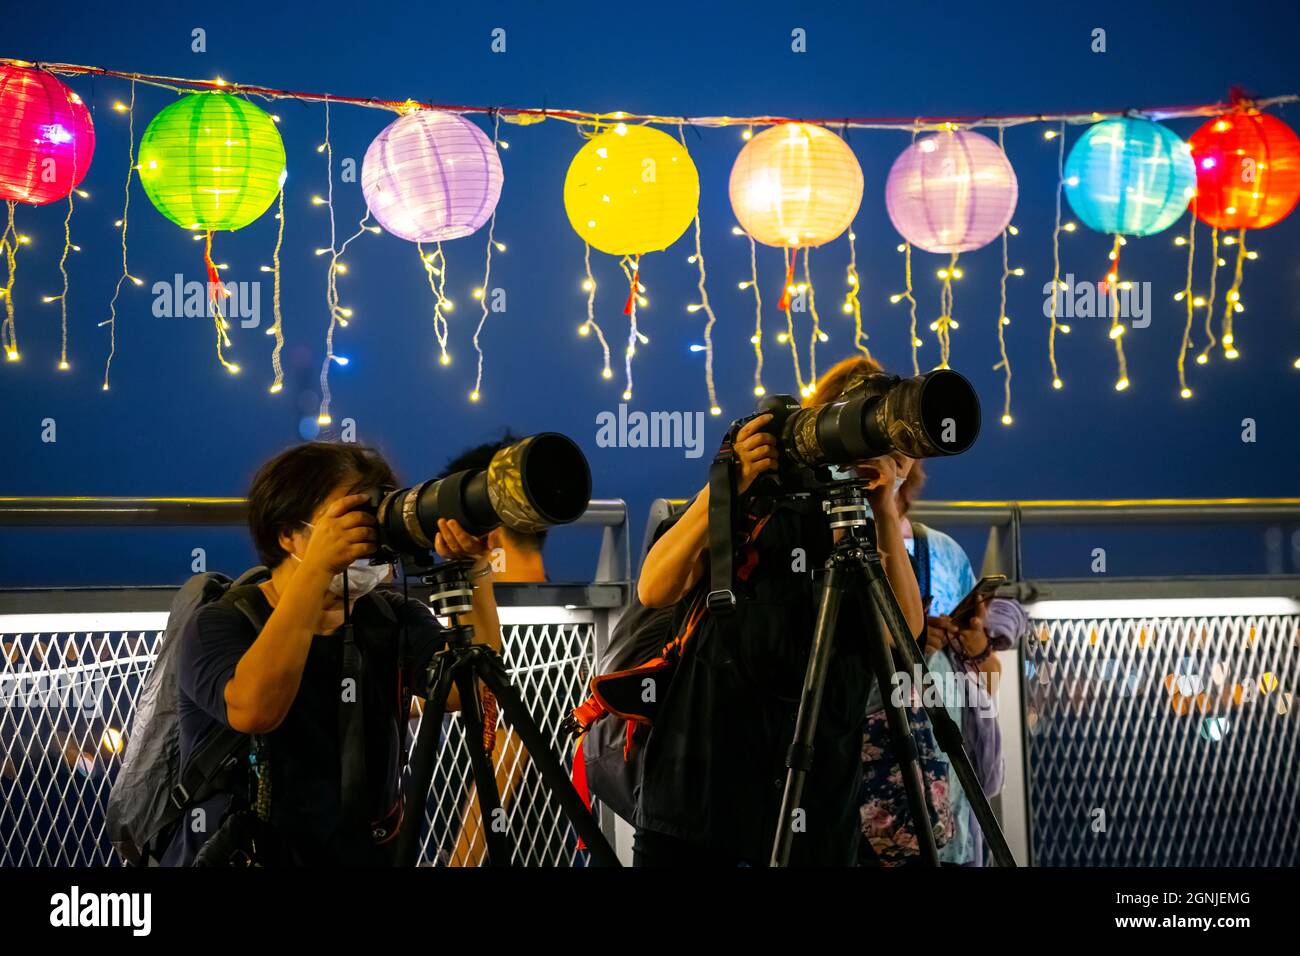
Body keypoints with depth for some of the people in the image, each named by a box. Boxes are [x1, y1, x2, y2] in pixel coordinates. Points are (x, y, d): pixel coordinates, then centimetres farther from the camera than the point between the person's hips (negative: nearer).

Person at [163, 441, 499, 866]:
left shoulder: (394, 620, 6)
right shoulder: (219, 624, -5)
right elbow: (254, 711, -25)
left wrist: (475, 571, -21)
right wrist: (318, 567, -26)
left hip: (369, 853, 3)